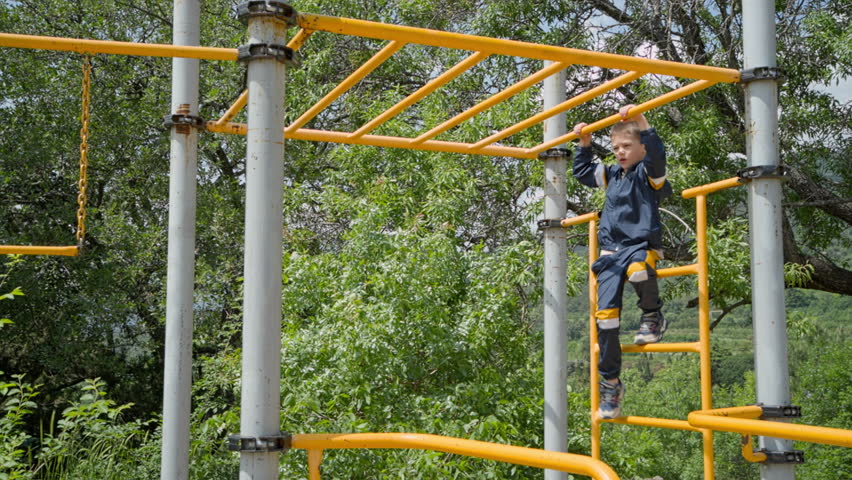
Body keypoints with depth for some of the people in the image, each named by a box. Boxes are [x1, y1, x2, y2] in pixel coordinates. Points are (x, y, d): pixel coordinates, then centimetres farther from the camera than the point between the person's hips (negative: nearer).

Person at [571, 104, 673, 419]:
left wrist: (640, 122, -31)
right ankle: (610, 383, 6)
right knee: (605, 314, -5)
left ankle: (653, 316, -10)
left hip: (641, 245, -6)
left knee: (638, 272, -43)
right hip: (611, 251, 6)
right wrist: (584, 144, 25)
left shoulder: (648, 172, -2)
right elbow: (582, 172, 35)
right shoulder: (611, 175, 19)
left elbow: (657, 154, -25)